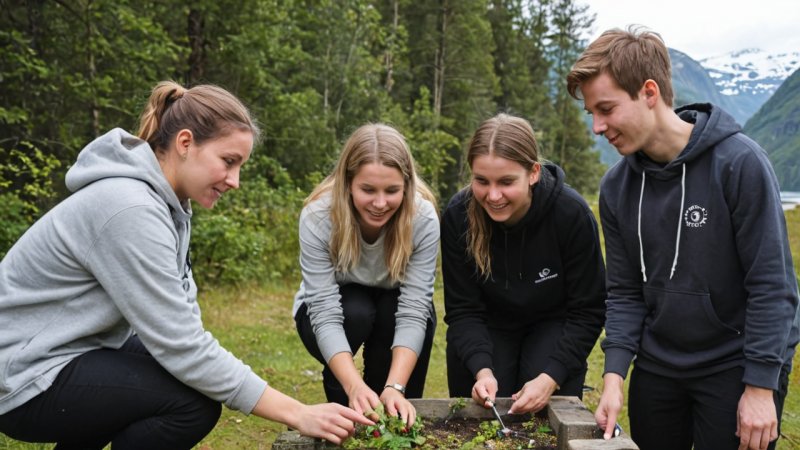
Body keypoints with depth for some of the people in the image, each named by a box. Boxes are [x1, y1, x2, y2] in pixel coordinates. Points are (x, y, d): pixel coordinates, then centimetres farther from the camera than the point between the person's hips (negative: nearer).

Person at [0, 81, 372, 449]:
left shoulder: (166, 200, 1)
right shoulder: (131, 209, -29)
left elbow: (181, 312, 0)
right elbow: (182, 345, -29)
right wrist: (297, 414, -26)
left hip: (79, 347, 9)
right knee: (193, 402, -22)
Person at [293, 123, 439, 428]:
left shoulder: (423, 218, -28)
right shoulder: (317, 217, -30)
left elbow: (413, 311, -31)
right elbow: (326, 313, -33)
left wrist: (395, 387, -43)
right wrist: (355, 386, -47)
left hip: (392, 308, 1)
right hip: (329, 311, -1)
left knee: (422, 313, -31)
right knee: (356, 313, -34)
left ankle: (395, 414, -8)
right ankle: (341, 414, -8)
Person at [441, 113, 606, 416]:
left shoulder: (572, 214, -27)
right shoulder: (458, 215, -23)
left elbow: (587, 311, -19)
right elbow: (462, 309, -16)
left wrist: (551, 377, -28)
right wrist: (481, 370, -31)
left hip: (553, 325, -1)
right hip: (486, 326, 1)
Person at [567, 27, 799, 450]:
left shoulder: (740, 162, -17)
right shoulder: (616, 186, -3)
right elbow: (625, 292, 2)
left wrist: (761, 386, -15)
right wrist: (614, 373, -8)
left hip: (736, 367, -4)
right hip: (657, 367, 5)